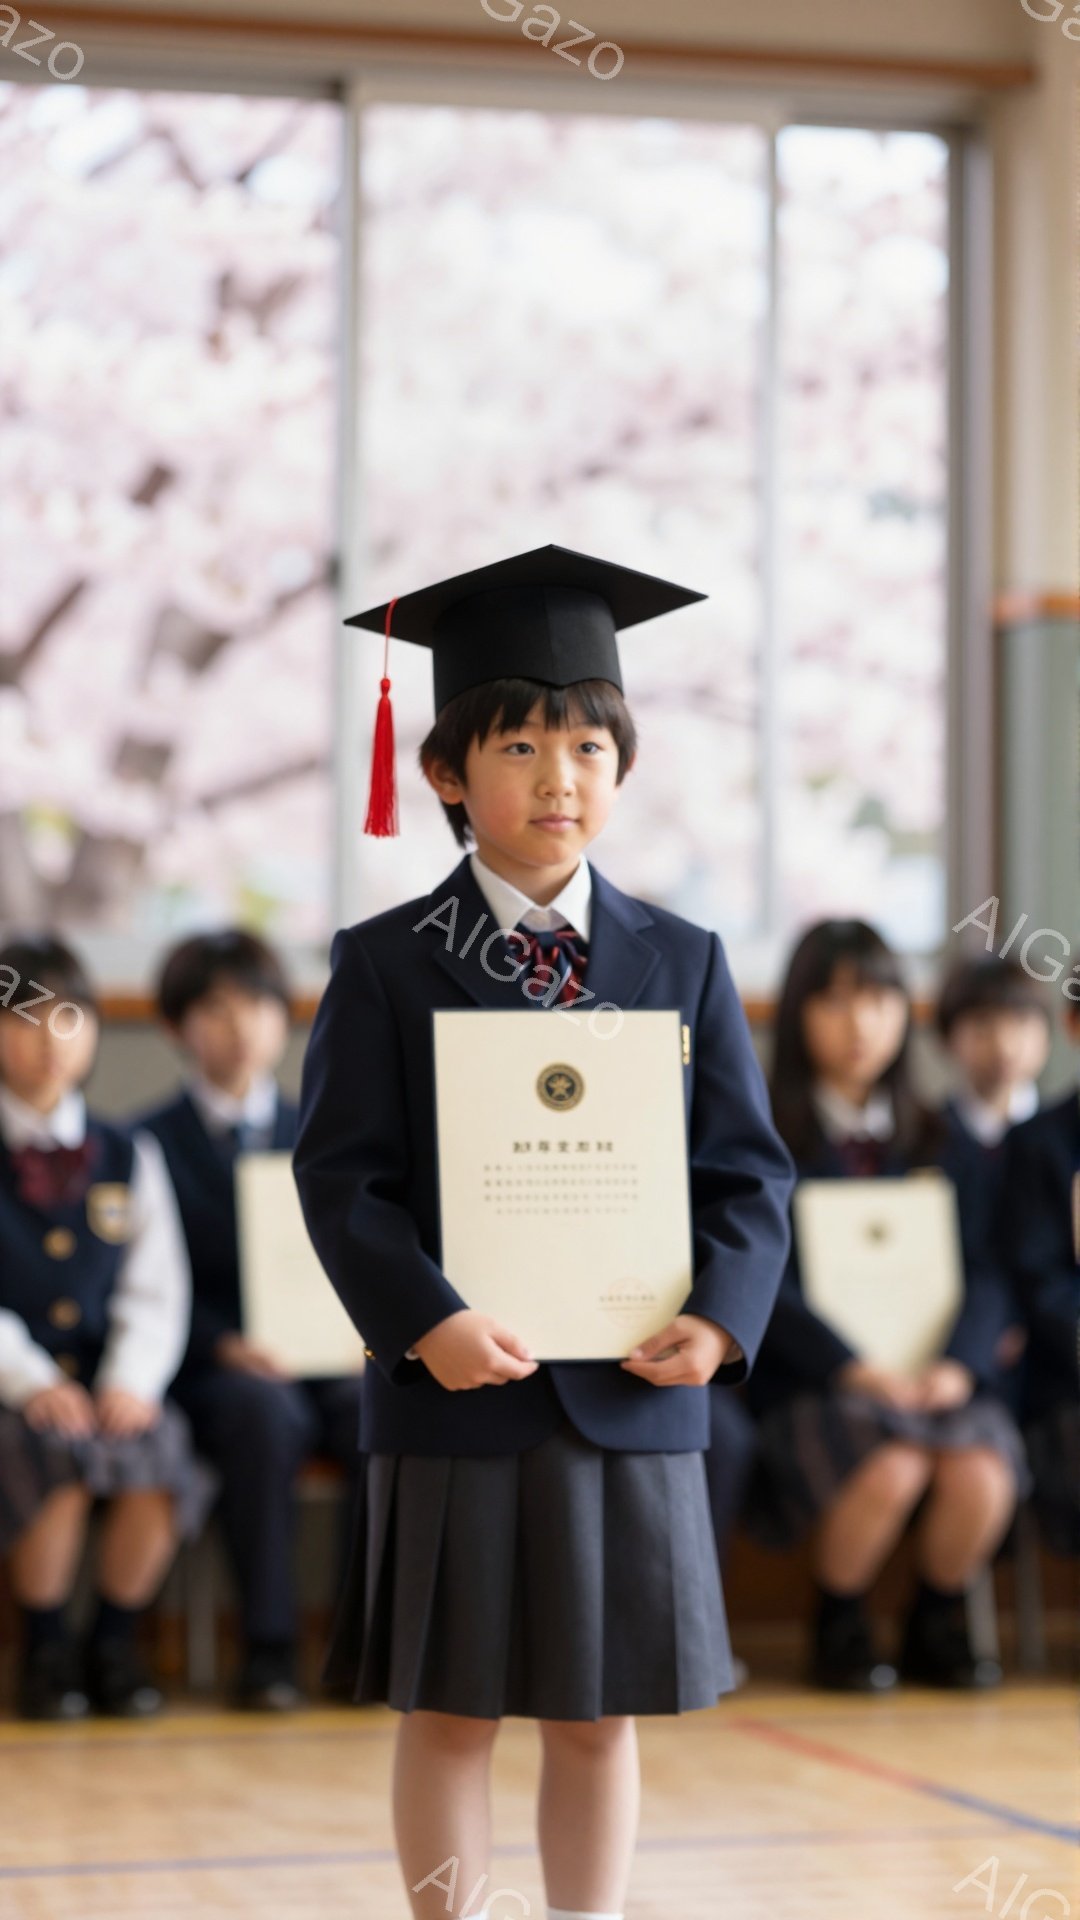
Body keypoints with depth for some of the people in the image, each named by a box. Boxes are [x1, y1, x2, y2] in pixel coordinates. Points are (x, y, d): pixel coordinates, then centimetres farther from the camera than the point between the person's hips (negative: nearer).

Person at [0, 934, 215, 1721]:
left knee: (158, 1457, -28)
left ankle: (115, 1643, -6)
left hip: (110, 1386, 3)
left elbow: (157, 1290, 8)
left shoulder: (129, 1156, 15)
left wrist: (132, 1379, -10)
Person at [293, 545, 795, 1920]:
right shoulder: (385, 967, 0)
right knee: (448, 1713, 6)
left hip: (633, 1396, 2)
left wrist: (722, 1315, -13)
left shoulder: (682, 965, 7)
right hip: (454, 1393, -2)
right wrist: (425, 1319, -21)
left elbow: (748, 1170, 4)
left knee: (602, 1716, 8)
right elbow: (341, 1174, -7)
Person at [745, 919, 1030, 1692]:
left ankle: (939, 1623, 1)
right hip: (811, 1383, -3)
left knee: (982, 1472, -28)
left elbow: (984, 1273, 8)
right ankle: (840, 1626, -5)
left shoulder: (933, 1142, 16)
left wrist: (958, 1362, -11)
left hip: (930, 1373, 3)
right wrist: (854, 1367, -19)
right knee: (891, 1467, -34)